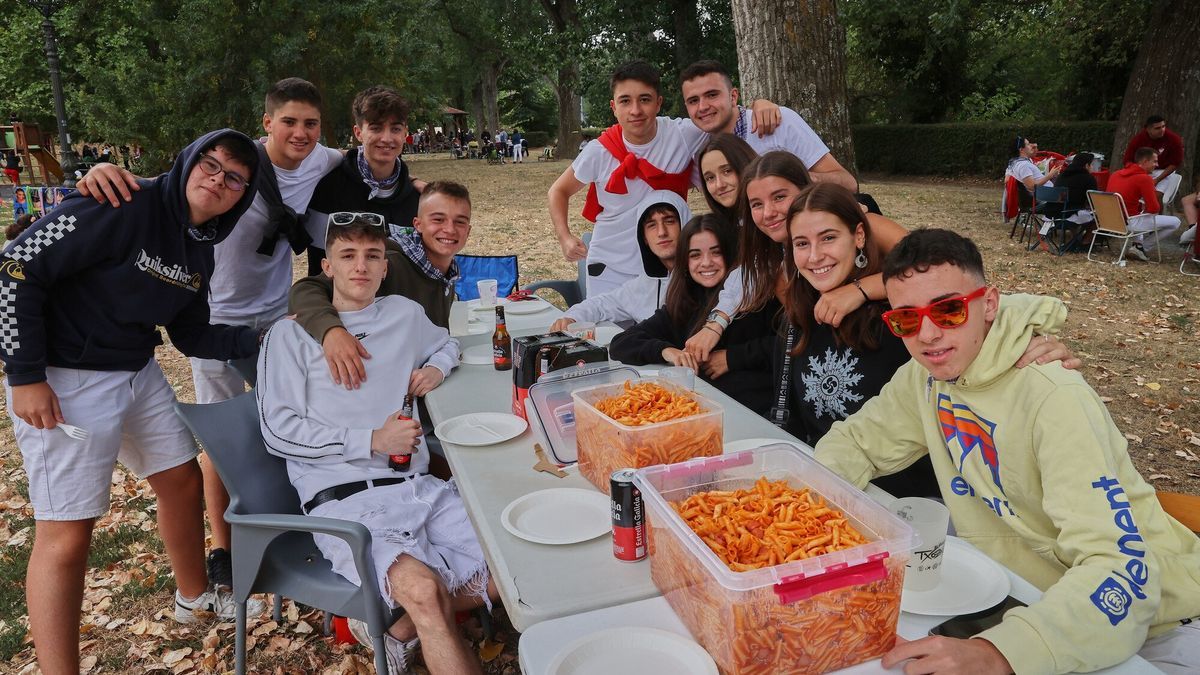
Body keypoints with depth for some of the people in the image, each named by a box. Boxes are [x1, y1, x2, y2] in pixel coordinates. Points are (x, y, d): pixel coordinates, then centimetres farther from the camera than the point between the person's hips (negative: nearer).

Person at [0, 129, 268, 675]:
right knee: (66, 532, -5)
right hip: (65, 382, -8)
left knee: (183, 480, 17)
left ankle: (194, 597, 41)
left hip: (138, 373, 9)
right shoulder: (125, 205, -21)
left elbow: (191, 336, 12)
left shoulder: (198, 248, 5)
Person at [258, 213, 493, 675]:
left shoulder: (404, 314, 17)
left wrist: (437, 366, 12)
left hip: (418, 488, 6)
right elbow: (278, 430, -2)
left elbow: (447, 343, 38)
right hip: (343, 500, -5)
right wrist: (372, 441, -11)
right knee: (423, 590, -33)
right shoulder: (291, 335, 5)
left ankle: (392, 627, 4)